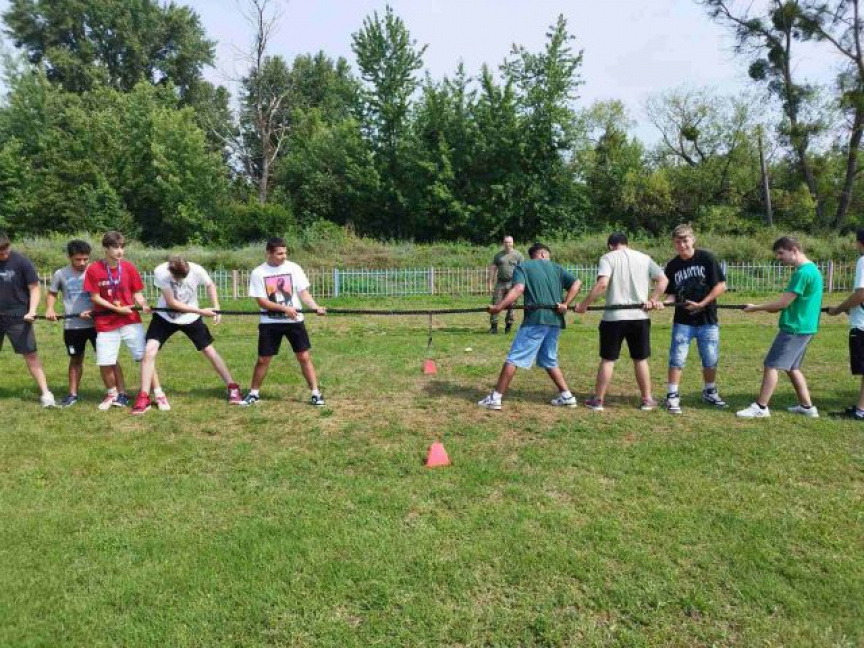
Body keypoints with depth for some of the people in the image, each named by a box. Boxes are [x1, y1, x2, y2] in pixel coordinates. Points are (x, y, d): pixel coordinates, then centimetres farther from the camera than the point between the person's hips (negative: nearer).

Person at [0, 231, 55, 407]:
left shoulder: (21, 261, -11)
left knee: (30, 354, -2)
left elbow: (34, 288, -6)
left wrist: (31, 311, -18)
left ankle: (45, 393, 1)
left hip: (18, 316, -3)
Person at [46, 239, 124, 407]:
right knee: (76, 359, 16)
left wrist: (93, 311, -18)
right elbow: (52, 294, 16)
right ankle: (73, 394, 30)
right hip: (72, 326, 2)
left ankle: (121, 393, -1)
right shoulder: (61, 274, 2)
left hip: (96, 323, -2)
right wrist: (49, 309, -2)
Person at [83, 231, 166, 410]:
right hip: (106, 323, -1)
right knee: (105, 363, 2)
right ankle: (112, 394, 27)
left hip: (131, 320, 1)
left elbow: (137, 294, 4)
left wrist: (144, 305, -17)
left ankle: (159, 394, 5)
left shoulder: (129, 268, -1)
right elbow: (95, 298, -5)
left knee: (145, 356, -3)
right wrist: (117, 309, -15)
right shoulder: (93, 270, -6)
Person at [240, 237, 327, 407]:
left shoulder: (294, 268, -2)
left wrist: (316, 307, -20)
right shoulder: (258, 273, -6)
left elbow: (303, 293, -2)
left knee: (304, 356, -1)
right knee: (263, 359, 7)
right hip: (270, 323, 0)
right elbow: (262, 302, -10)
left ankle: (316, 393, 6)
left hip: (294, 320, 0)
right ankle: (253, 393, 25)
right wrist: (284, 308, -21)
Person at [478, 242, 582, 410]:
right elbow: (577, 283, 7)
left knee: (514, 358, -3)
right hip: (555, 320, 5)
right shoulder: (556, 268, 18)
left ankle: (495, 398, -3)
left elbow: (518, 289, -13)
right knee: (549, 360, 20)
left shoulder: (523, 267, 5)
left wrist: (499, 307, -15)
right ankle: (566, 396, 19)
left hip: (536, 320, -5)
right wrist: (565, 304, 0)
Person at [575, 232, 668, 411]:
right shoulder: (644, 258, 11)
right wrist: (653, 300, 1)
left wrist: (584, 304, -12)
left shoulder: (608, 258, -2)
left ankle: (598, 400, 12)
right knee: (641, 359, 14)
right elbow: (663, 280, 2)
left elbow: (602, 284, -17)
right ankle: (647, 399, 20)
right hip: (640, 316, 3)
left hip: (614, 316, -3)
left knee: (607, 359, 6)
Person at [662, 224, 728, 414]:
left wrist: (701, 304, -14)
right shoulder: (672, 266, 2)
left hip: (707, 320, -1)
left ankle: (710, 392, 30)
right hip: (682, 321, 1)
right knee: (677, 359, -5)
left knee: (711, 360, 8)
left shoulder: (706, 258, -5)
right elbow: (672, 294, 5)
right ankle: (672, 396, 5)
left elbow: (721, 285, -7)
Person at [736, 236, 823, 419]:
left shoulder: (803, 272, -19)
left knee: (771, 365, -5)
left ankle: (761, 407, -1)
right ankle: (807, 406, 21)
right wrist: (774, 308, 8)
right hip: (803, 327, 10)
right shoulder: (811, 269, 14)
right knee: (792, 367, 17)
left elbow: (784, 302, -19)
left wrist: (756, 308, -8)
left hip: (795, 328, -10)